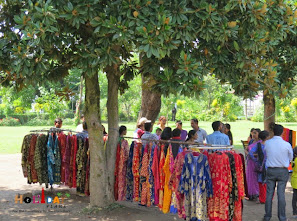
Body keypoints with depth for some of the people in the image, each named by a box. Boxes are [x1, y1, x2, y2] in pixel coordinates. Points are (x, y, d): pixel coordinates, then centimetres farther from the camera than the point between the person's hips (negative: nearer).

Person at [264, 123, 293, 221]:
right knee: (281, 194, 3)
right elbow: (290, 158, 3)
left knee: (269, 193, 7)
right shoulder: (287, 145, -11)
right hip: (283, 171, -1)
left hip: (270, 170, 1)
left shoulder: (267, 143, -7)